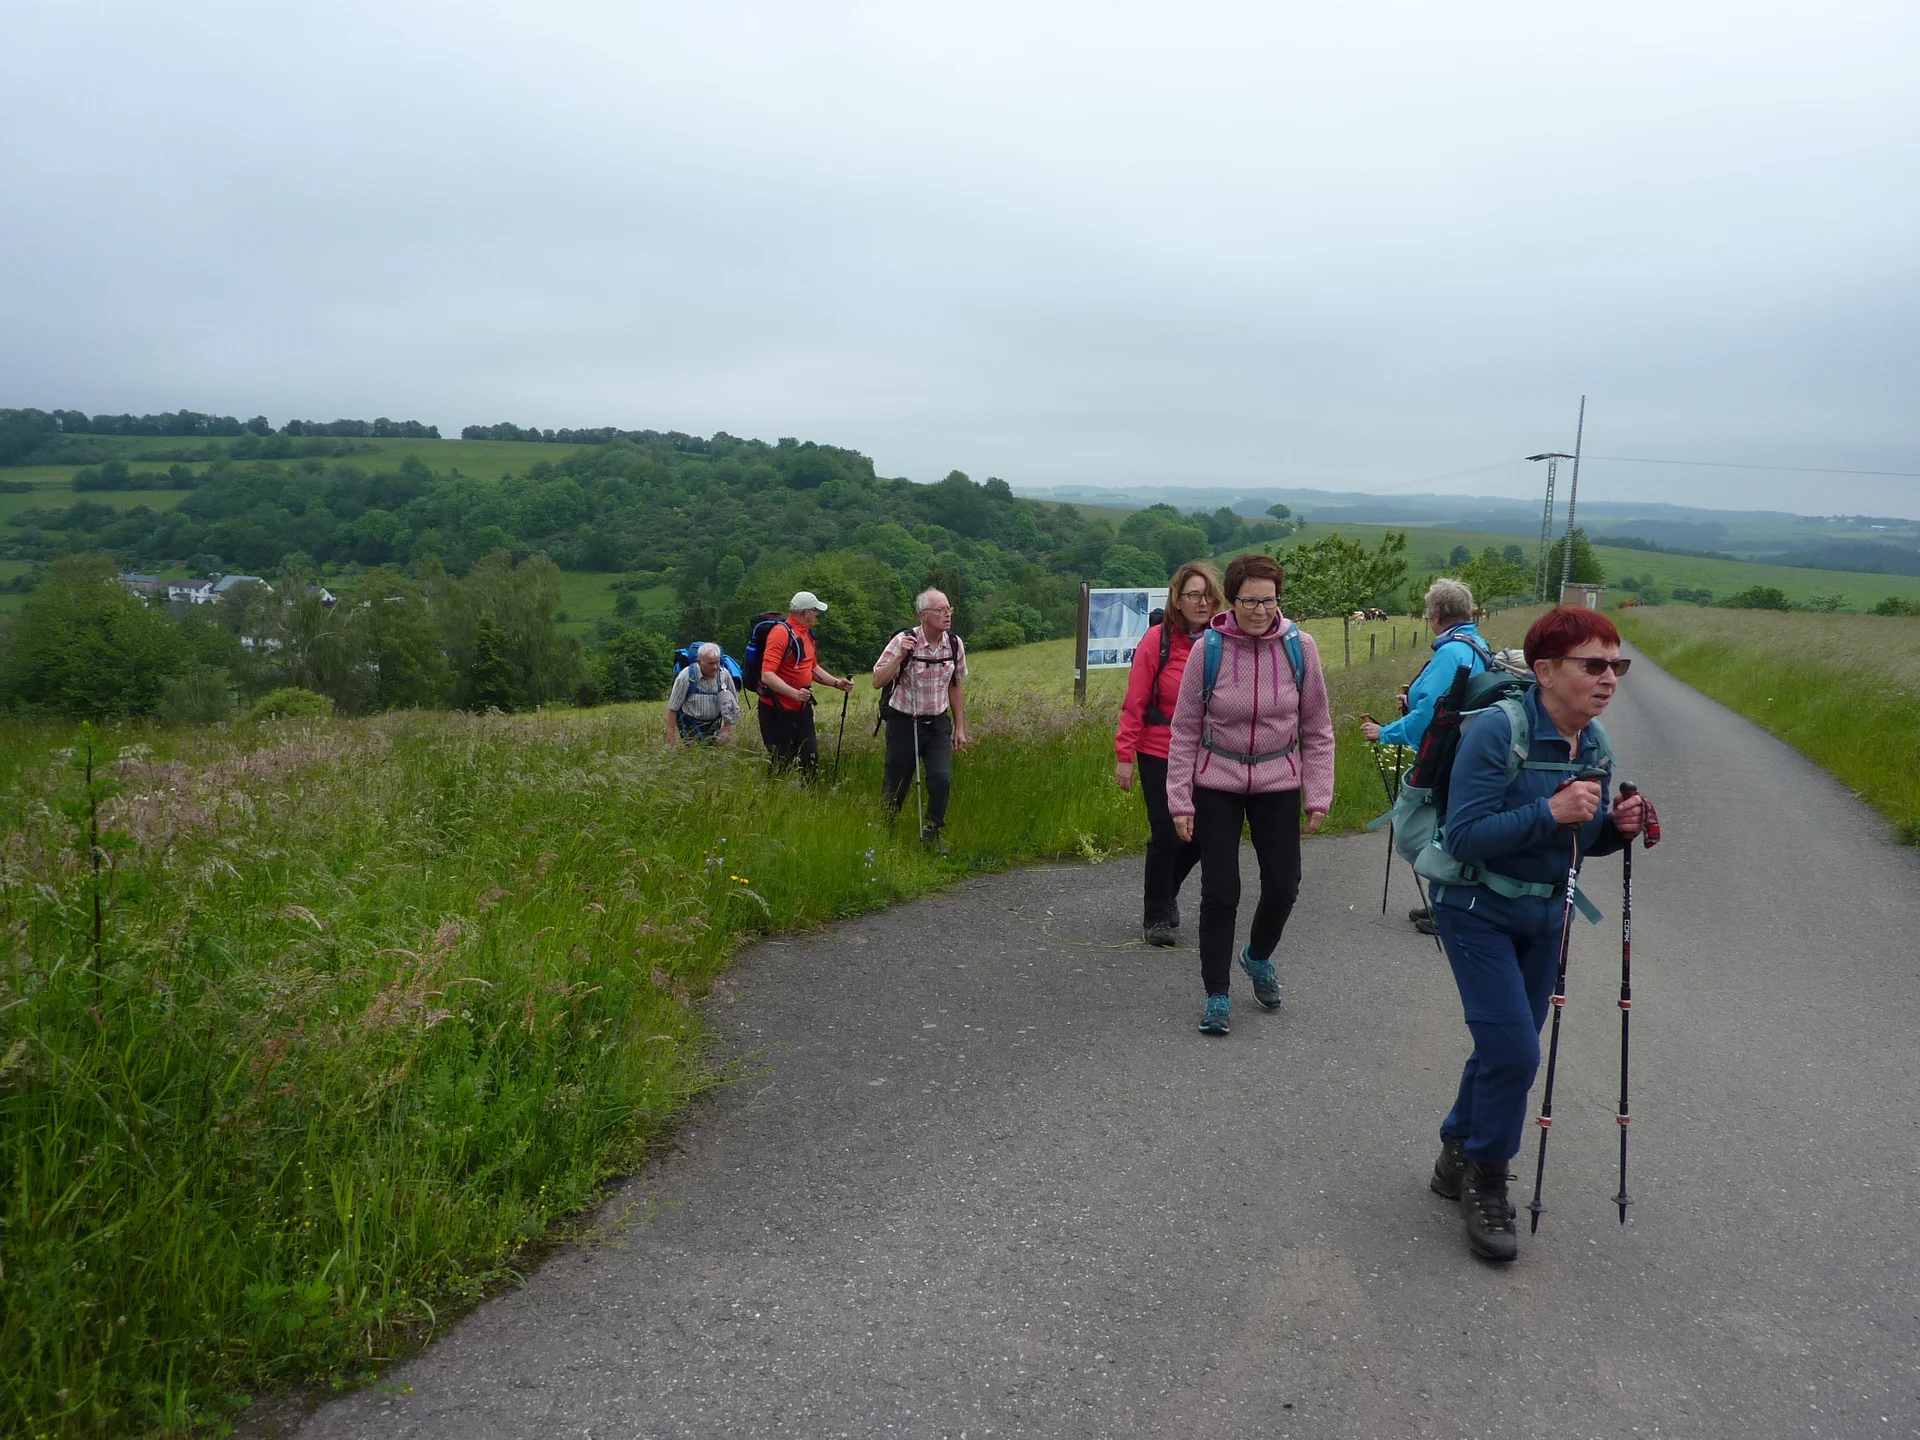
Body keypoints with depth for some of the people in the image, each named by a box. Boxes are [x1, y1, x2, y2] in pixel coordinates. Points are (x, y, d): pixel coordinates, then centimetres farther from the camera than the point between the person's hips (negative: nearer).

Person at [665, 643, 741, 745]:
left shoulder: (724, 674, -14)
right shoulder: (686, 676, -19)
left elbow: (733, 704, -2)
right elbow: (672, 708, -14)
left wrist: (727, 727, -8)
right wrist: (671, 737, -15)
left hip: (713, 723, 5)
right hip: (691, 725, -5)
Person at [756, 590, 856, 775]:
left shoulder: (807, 633, 10)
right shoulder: (781, 633, -18)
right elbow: (767, 675, -27)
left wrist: (837, 683, 12)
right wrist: (794, 693, -37)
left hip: (802, 709, 9)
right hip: (777, 711, -9)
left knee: (810, 760, 10)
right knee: (779, 765, -1)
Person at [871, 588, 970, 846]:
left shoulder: (955, 644, -2)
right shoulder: (903, 641, -14)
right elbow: (878, 682, -15)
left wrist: (960, 727, 10)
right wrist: (900, 656, -28)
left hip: (938, 723, 3)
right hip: (904, 722, -3)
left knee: (941, 778, -14)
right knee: (896, 784, 4)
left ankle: (931, 832, 5)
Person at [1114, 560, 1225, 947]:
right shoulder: (1158, 640, -10)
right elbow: (1135, 702, -7)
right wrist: (1124, 755, -9)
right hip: (1159, 755, -3)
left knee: (1200, 836, 9)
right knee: (1167, 836, -3)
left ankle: (1165, 894, 37)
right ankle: (1156, 917, 18)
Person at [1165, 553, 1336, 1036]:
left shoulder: (1299, 647, -7)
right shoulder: (1209, 648, -11)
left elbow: (1317, 729, 2)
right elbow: (1185, 730, -5)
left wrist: (1318, 795, -1)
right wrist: (1180, 800, -6)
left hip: (1278, 783, 2)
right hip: (1217, 784, -1)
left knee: (1283, 886, 4)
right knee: (1219, 891, -1)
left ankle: (1258, 956, 37)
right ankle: (1217, 995, 15)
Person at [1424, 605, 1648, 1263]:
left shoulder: (1594, 745, 0)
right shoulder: (1497, 730, -23)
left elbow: (1581, 838, 10)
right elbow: (1464, 838, -27)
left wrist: (1615, 826, -10)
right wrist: (1549, 813, -33)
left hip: (1545, 915, 7)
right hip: (1478, 911, -7)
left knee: (1507, 1047, 15)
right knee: (1514, 1049, -11)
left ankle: (1458, 1157, 37)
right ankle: (1485, 1180, 13)